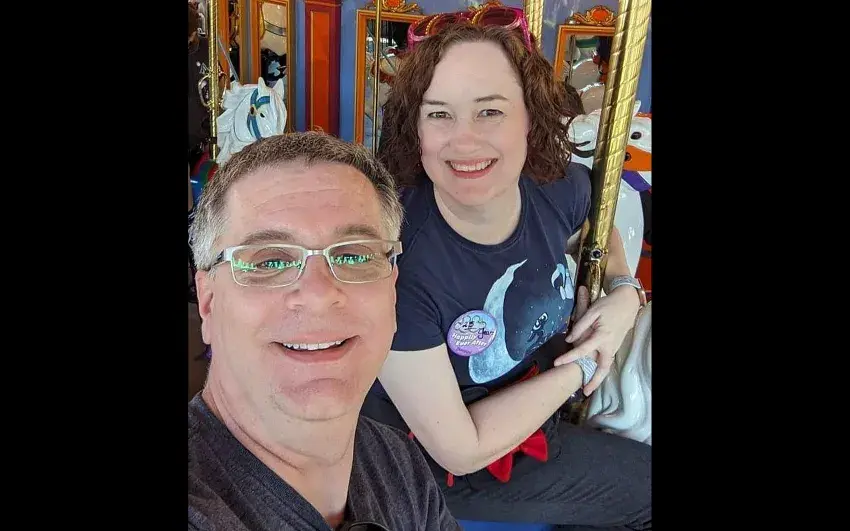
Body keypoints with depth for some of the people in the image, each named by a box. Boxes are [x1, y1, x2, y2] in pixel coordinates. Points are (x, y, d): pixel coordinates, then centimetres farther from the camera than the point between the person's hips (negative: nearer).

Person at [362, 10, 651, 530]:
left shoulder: (561, 185, -17)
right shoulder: (395, 255, -34)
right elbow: (460, 450, -27)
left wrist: (624, 291, -9)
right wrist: (582, 365, -19)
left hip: (552, 407, 6)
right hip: (439, 466, -5)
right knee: (645, 486, -3)